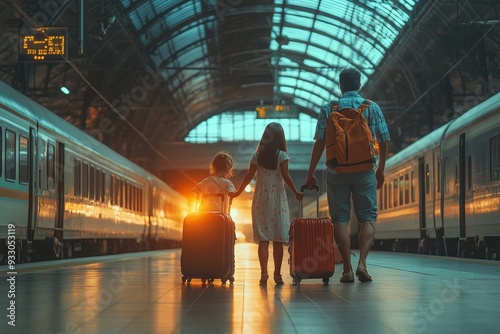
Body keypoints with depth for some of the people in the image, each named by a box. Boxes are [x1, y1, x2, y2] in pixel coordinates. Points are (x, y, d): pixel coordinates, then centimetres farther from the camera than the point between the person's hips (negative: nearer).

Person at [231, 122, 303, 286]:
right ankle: (277, 274, 3)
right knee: (278, 239, 3)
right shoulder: (282, 155, -4)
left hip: (260, 199, 2)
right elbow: (286, 176, -10)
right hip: (277, 198, -2)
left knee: (263, 238, 1)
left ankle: (264, 273, -8)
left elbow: (249, 176, 5)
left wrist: (238, 192, 16)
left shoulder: (257, 155, 4)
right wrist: (296, 193, -3)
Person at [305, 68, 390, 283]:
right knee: (368, 217, 6)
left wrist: (310, 174, 4)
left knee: (340, 219, 5)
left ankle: (347, 269, 1)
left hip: (337, 171, 0)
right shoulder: (373, 108, 5)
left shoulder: (328, 110, 1)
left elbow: (319, 144, -3)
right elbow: (383, 142, 7)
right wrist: (380, 170, 20)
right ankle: (362, 263, -12)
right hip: (365, 171, 0)